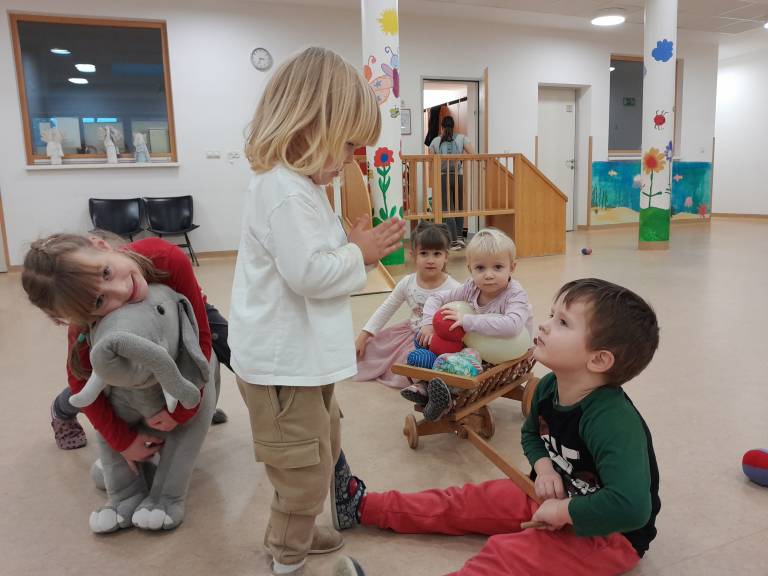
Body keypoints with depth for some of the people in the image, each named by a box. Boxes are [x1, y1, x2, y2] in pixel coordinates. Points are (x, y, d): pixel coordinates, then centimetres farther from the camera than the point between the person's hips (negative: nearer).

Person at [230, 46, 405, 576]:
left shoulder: (298, 184, 13)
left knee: (323, 451, 27)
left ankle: (292, 533, 47)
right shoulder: (286, 191, -23)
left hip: (301, 355, 11)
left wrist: (353, 248, 6)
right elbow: (308, 273, -28)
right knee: (304, 468, 5)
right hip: (283, 362, -11)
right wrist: (358, 254, -14)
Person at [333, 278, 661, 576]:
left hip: (611, 532, -8)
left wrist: (562, 512, -30)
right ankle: (365, 507, 20)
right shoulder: (548, 387, -9)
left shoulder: (613, 422, -34)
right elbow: (531, 434, 12)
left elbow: (631, 508, -45)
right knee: (467, 501, 9)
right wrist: (544, 468, -9)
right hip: (556, 499, 8)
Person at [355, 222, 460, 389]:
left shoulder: (453, 288, -21)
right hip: (413, 332, 5)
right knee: (371, 345, 5)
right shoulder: (407, 283, -7)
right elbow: (386, 309, 4)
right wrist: (363, 335, 1)